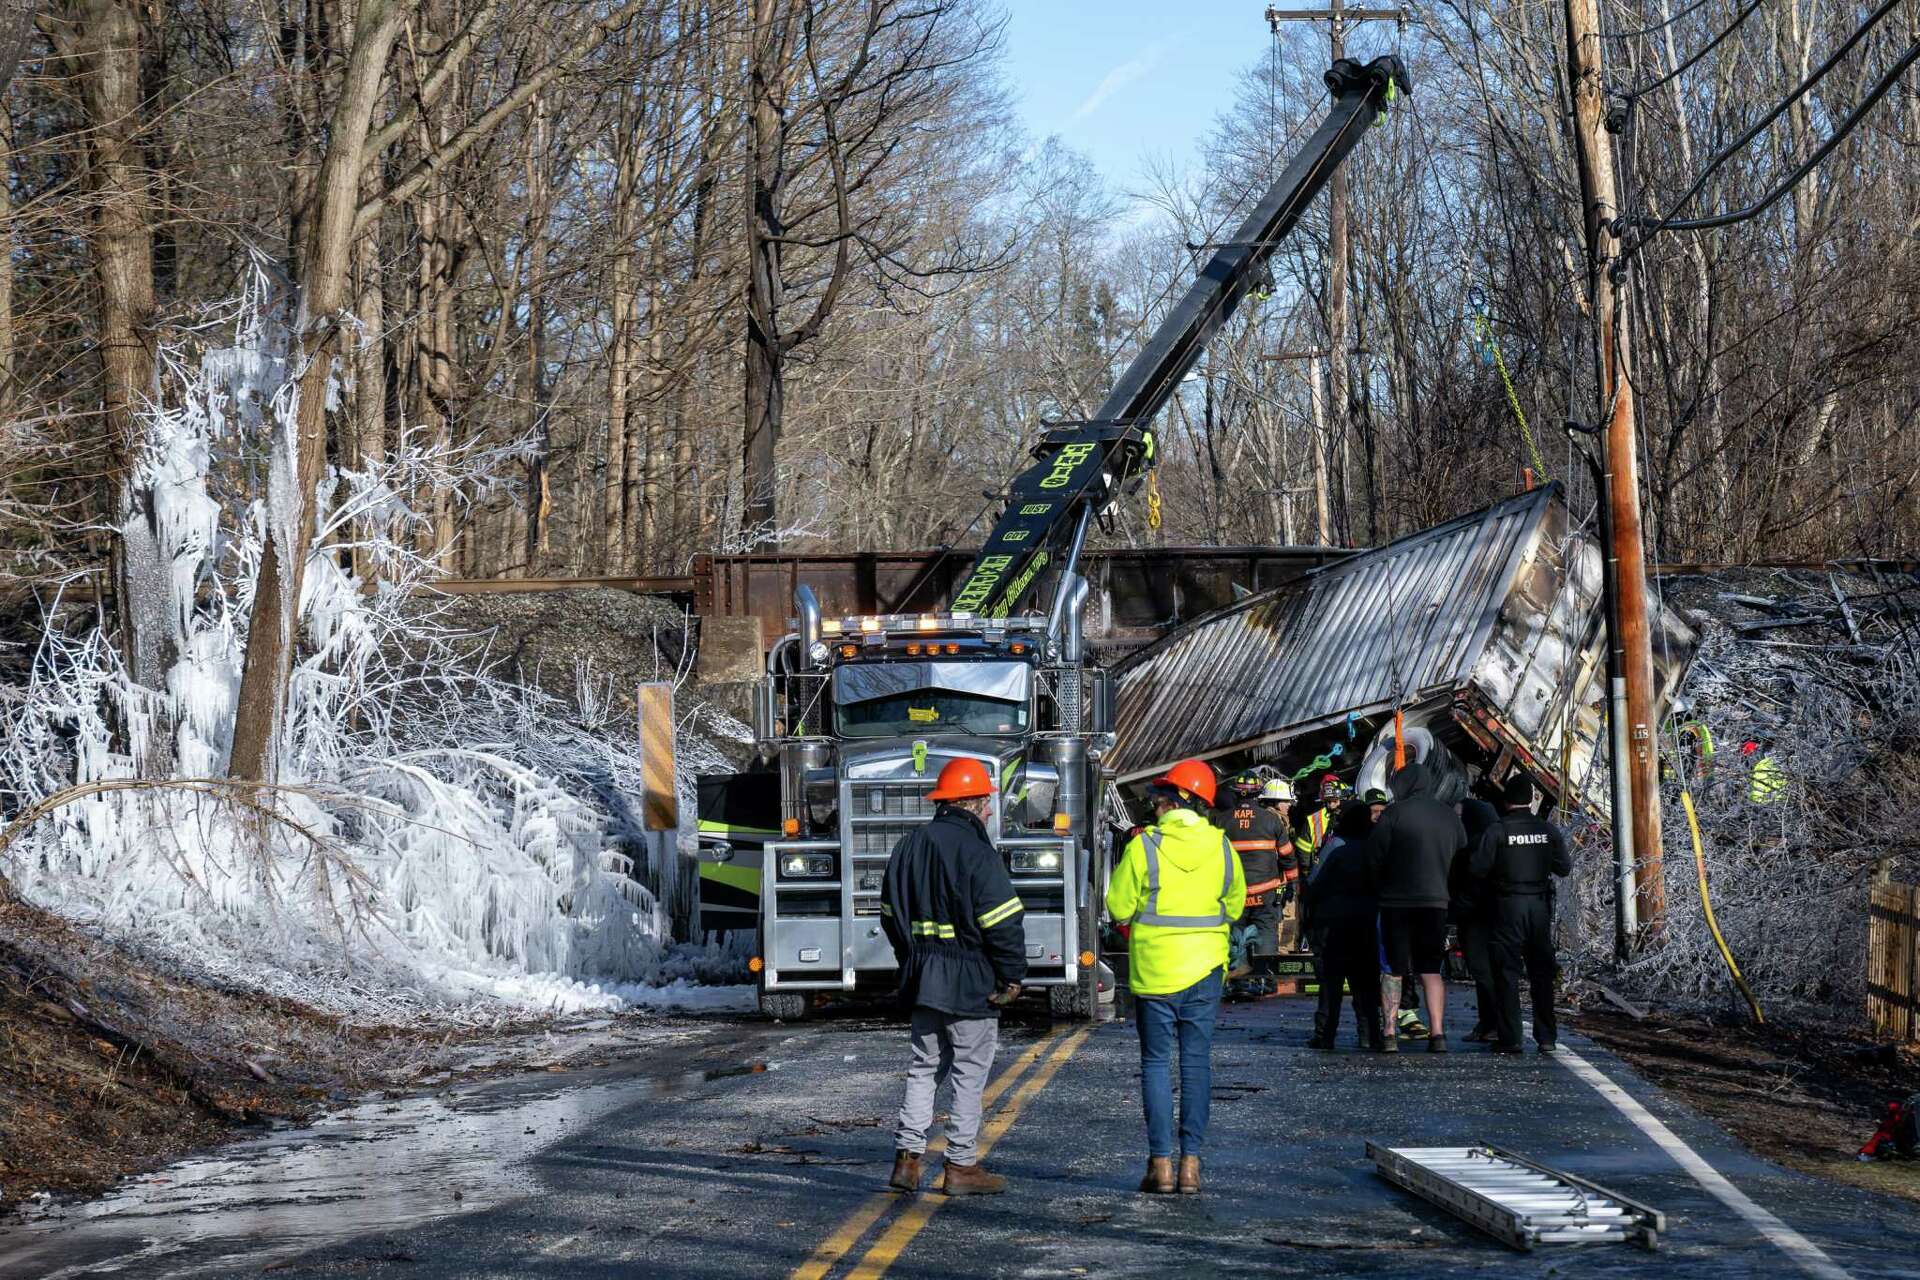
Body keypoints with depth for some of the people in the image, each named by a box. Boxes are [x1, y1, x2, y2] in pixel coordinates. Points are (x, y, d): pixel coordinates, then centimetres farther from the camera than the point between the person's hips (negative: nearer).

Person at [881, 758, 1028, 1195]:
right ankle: (961, 1166, 6)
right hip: (970, 983, -7)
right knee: (969, 1073, 2)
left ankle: (907, 1156, 10)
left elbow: (890, 913, 16)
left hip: (922, 978, 7)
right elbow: (1003, 921, -17)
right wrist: (1013, 976, -7)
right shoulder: (976, 853, -15)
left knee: (924, 1067, 15)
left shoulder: (909, 845, 9)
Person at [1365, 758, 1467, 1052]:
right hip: (1437, 901, 3)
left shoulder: (1395, 813, -7)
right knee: (1432, 972, 7)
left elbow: (1374, 857, -6)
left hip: (1397, 903, -3)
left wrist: (1381, 887, 9)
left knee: (1392, 971, 4)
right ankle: (1437, 1033, -3)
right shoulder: (1450, 816, 8)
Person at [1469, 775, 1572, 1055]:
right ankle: (1547, 1037, 12)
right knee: (1541, 972, 11)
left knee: (1507, 972, 1)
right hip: (1540, 906, 3)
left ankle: (1510, 1039, -3)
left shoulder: (1497, 831, -11)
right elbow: (1564, 867, 5)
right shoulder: (1548, 830, 0)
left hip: (1508, 906, -3)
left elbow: (1478, 869, -13)